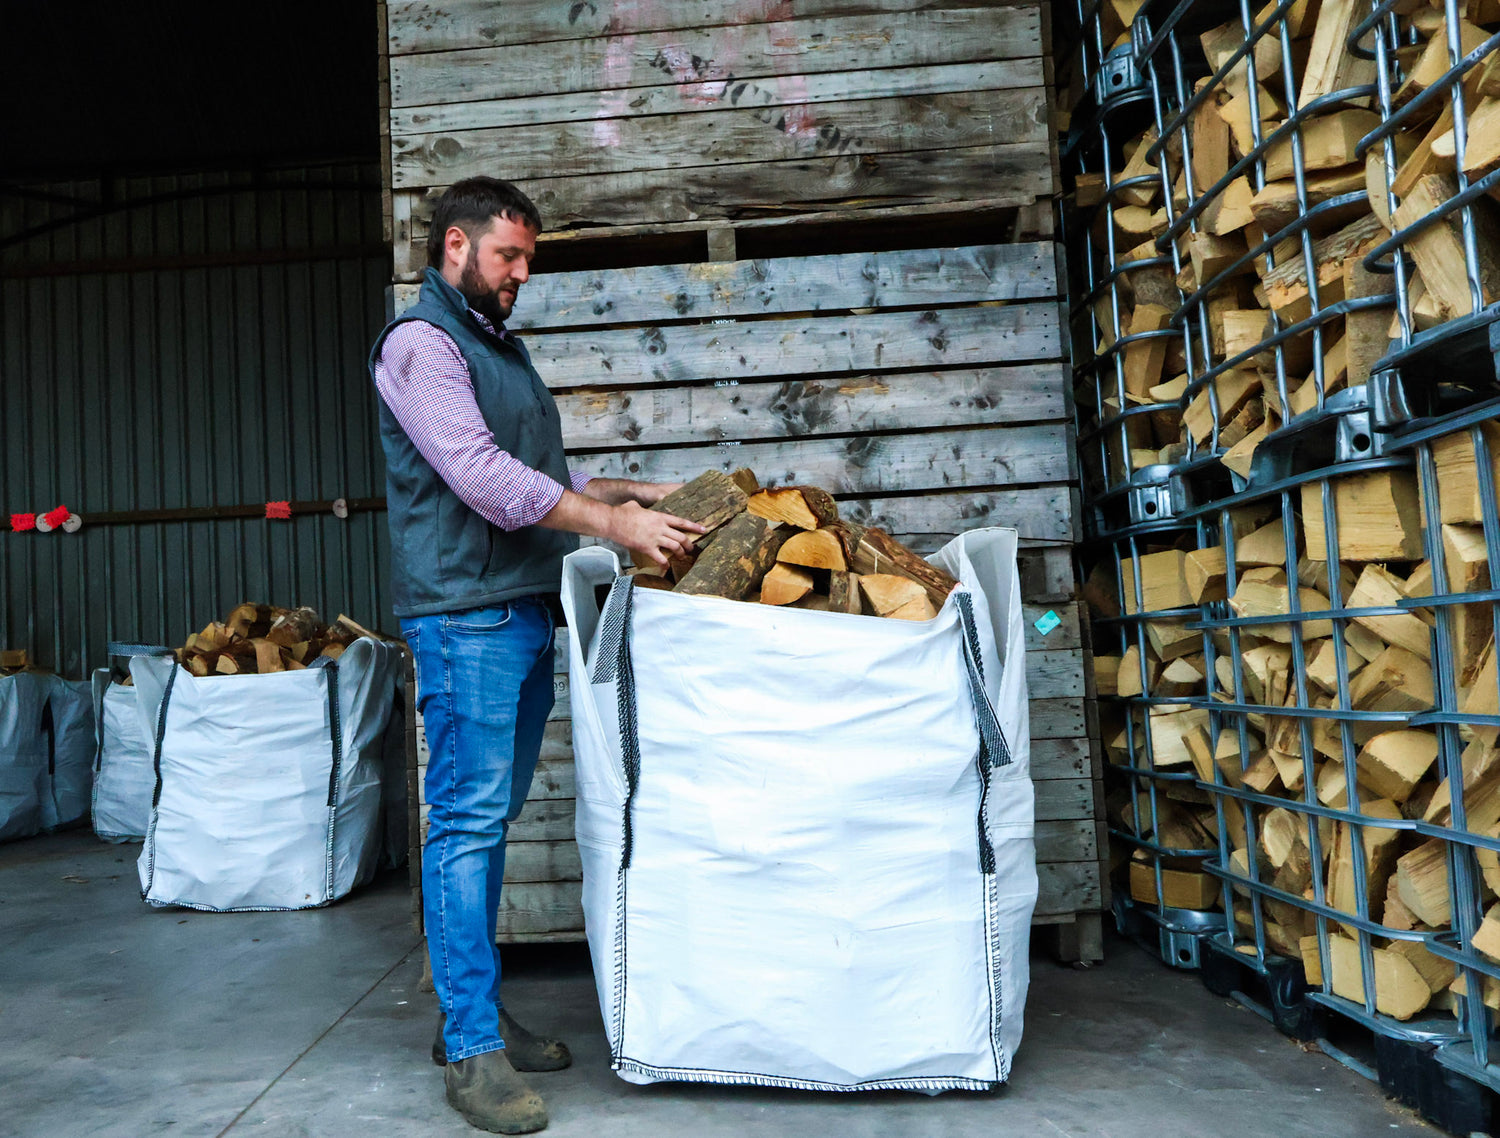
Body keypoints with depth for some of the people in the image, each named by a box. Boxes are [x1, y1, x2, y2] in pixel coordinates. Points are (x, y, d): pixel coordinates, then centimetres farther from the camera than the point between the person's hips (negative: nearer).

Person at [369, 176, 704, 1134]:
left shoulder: (503, 347, 22)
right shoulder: (420, 342, -6)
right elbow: (480, 474, -18)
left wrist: (632, 494, 11)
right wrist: (615, 526, -18)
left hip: (525, 608, 9)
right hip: (466, 613, -9)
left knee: (492, 817, 12)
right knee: (468, 820, -6)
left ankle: (479, 1015, 23)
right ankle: (472, 1051, 2)